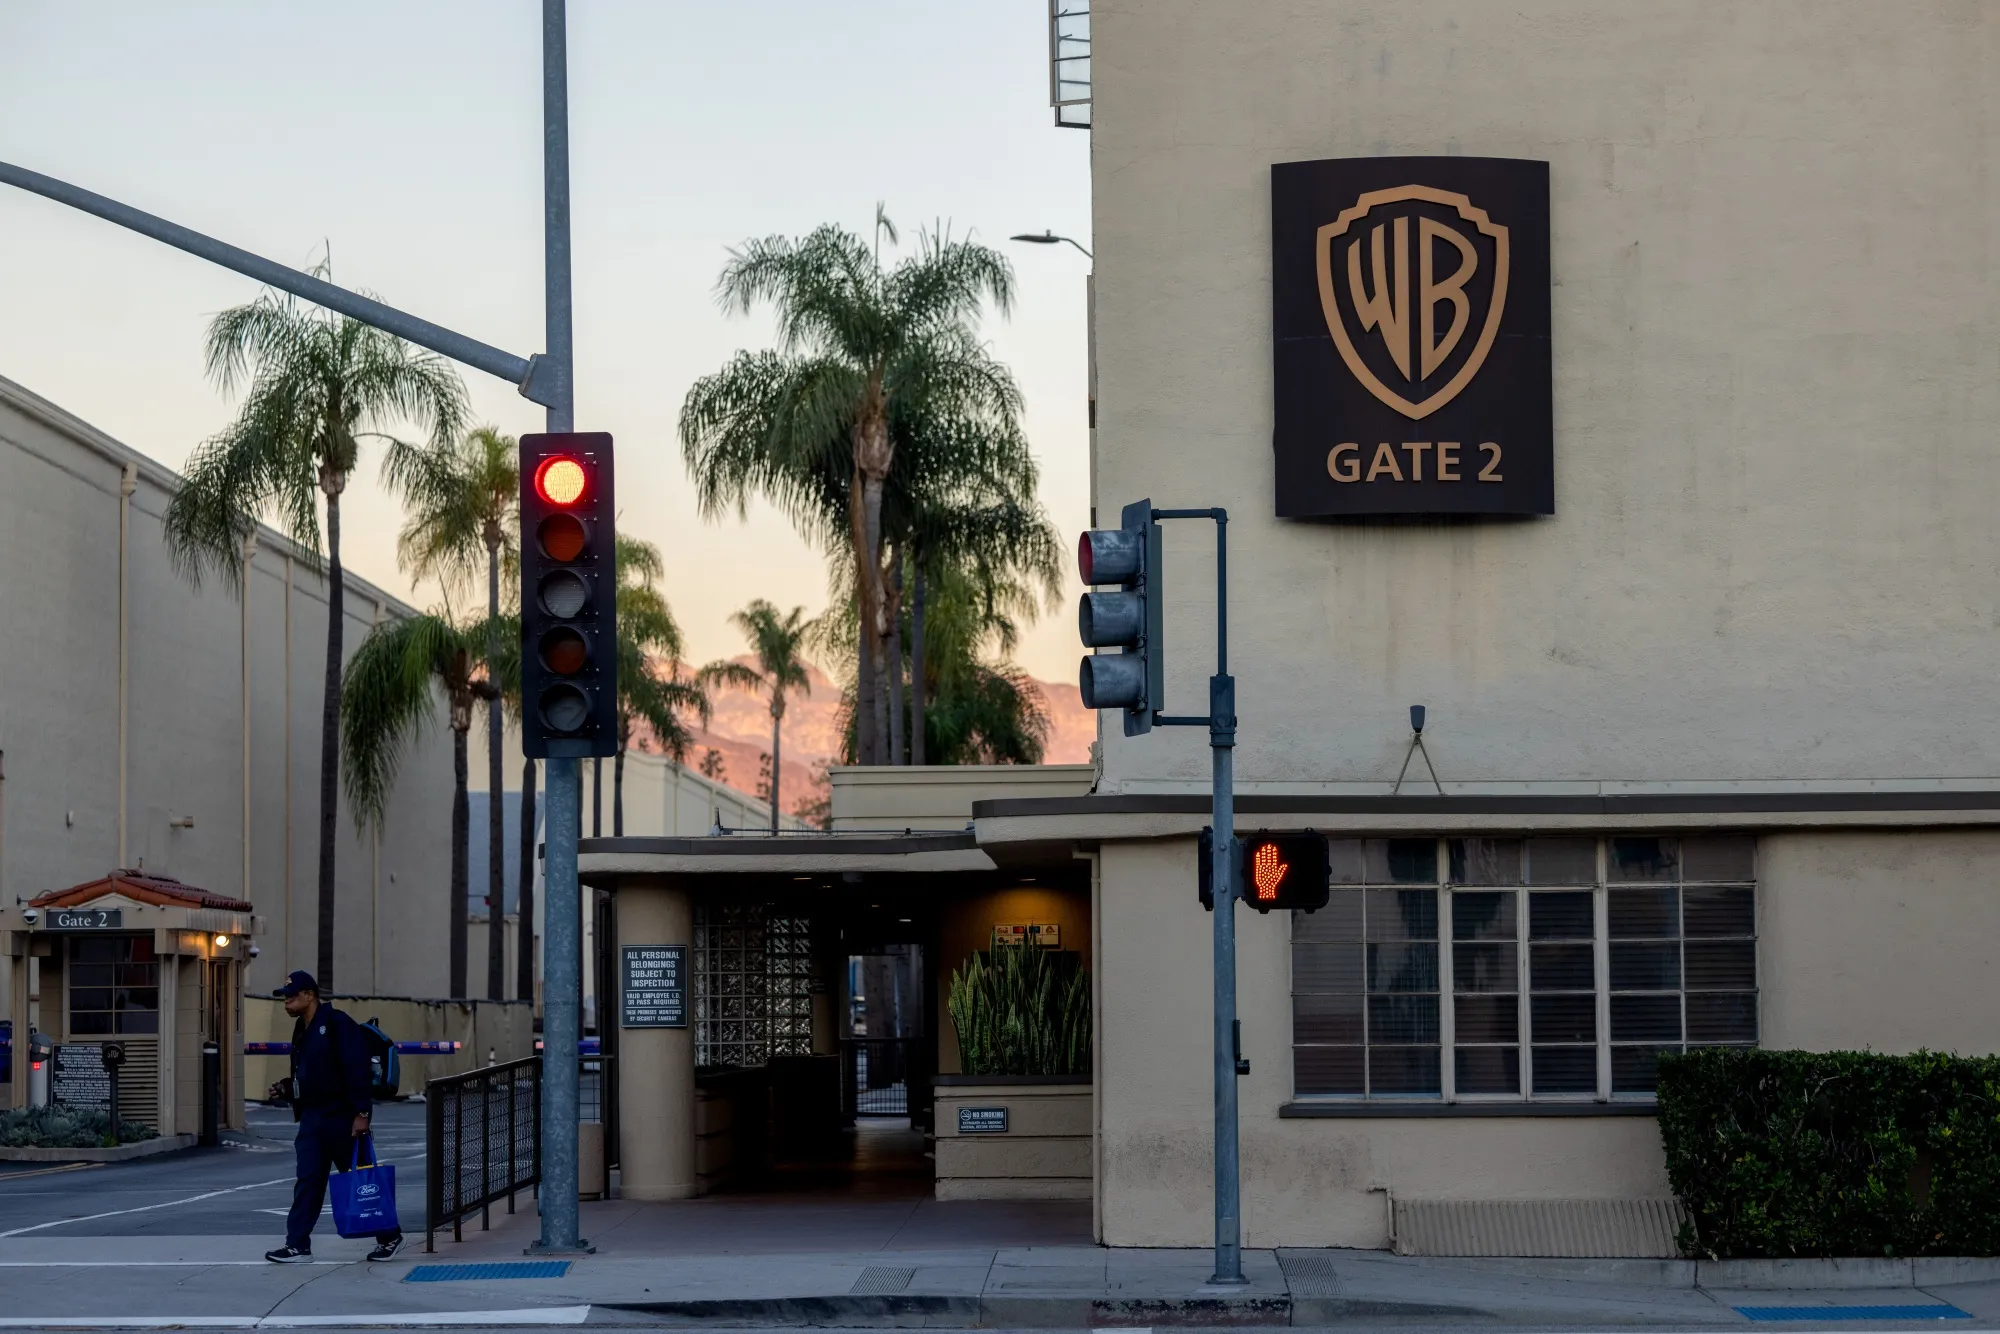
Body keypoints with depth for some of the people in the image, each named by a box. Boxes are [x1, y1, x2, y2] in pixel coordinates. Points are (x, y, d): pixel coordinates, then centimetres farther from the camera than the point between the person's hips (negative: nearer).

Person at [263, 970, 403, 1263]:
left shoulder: (337, 1024, -13)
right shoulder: (301, 1031, 15)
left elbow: (356, 1070, -18)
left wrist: (361, 1113, -23)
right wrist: (285, 1089, 7)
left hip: (342, 1117, -8)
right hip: (312, 1117, 8)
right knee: (307, 1181, 3)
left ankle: (390, 1237, 15)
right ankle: (297, 1245, 3)